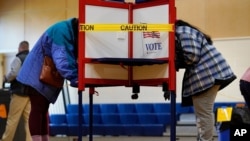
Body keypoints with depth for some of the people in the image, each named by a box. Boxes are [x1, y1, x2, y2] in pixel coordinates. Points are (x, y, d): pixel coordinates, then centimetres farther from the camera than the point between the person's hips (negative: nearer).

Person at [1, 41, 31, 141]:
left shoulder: (18, 59, -5)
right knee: (29, 119, 2)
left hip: (20, 92, -6)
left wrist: (6, 78, -1)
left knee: (12, 119, 0)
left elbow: (14, 73, -19)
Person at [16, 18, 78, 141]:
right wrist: (77, 79, -41)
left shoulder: (73, 32, 4)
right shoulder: (62, 30, -26)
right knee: (38, 109, -13)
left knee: (43, 109, 9)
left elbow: (73, 59, 5)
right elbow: (62, 61, -35)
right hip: (37, 74, -10)